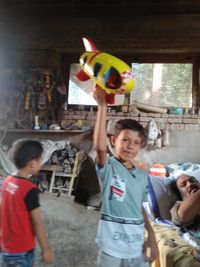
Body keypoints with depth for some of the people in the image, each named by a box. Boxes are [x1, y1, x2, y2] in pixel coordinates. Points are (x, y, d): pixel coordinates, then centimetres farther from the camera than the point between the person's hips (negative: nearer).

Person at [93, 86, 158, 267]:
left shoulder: (142, 176, 6)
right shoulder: (108, 167, -10)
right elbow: (99, 147, -31)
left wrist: (152, 236, 8)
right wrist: (102, 105, -34)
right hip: (112, 247, -5)